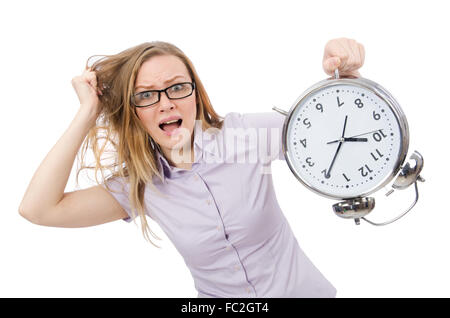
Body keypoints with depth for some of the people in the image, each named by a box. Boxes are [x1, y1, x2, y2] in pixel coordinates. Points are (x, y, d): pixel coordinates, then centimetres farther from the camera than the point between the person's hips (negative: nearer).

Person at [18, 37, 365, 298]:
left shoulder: (246, 133, -12)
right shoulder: (140, 186, -7)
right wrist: (88, 113, -13)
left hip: (303, 289, 1)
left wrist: (344, 75, -27)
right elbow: (38, 208, -14)